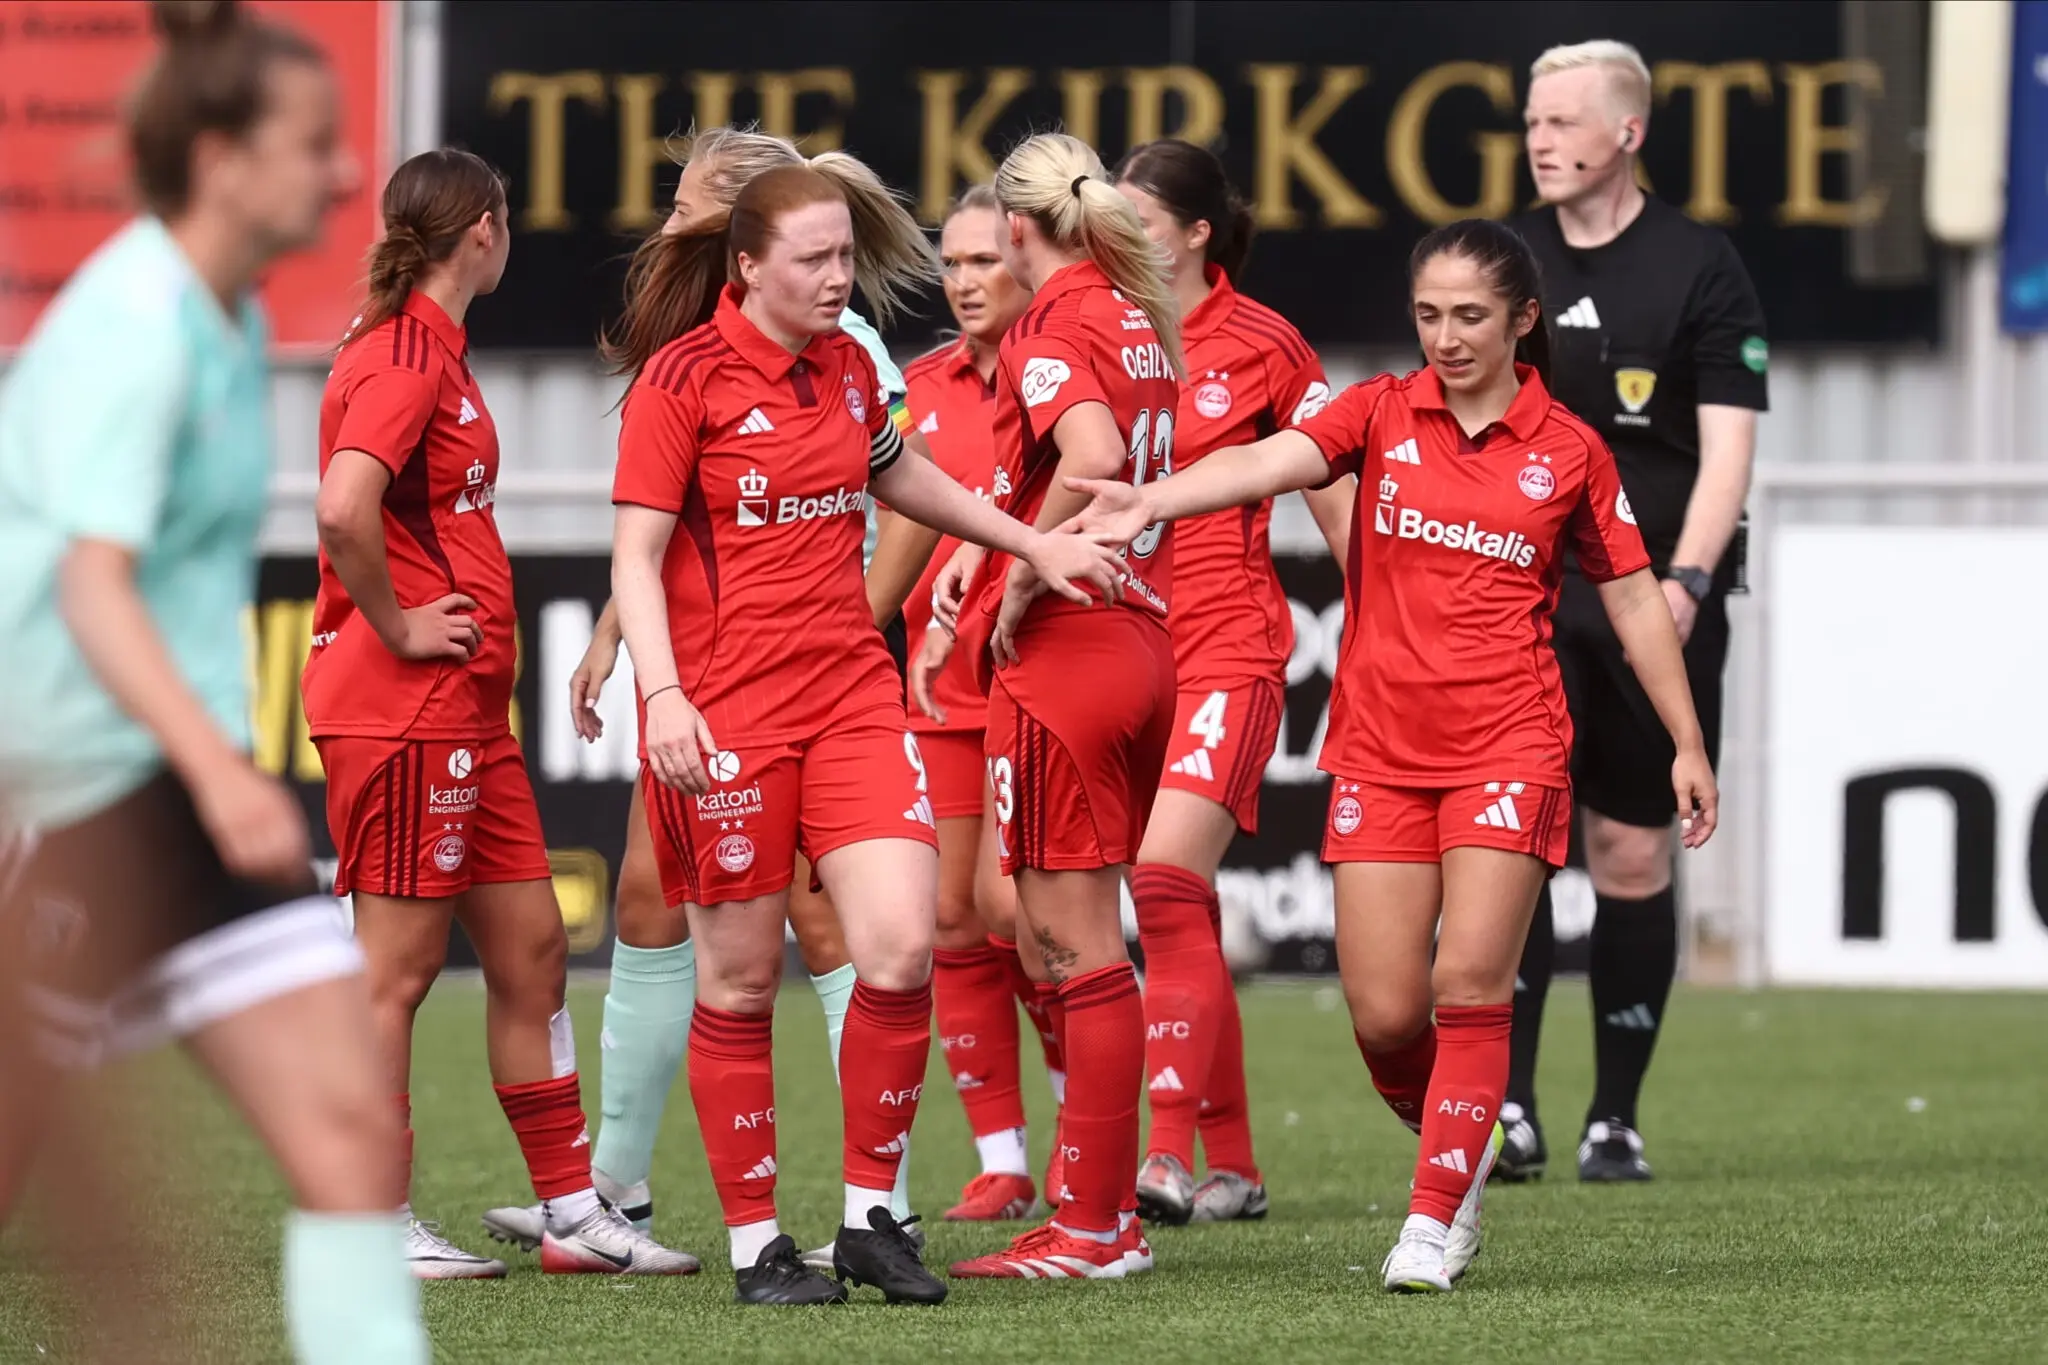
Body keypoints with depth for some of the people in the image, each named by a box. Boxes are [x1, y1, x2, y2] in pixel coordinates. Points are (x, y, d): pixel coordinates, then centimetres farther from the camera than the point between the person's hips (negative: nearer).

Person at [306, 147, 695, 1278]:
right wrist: (392, 626, -19)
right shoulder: (401, 357, -15)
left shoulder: (430, 350, 16)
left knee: (531, 948, 11)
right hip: (400, 707, -10)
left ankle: (574, 1211, 15)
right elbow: (342, 508, -30)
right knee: (400, 962, -4)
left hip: (464, 709, 10)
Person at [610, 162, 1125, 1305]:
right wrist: (662, 694, -22)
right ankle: (757, 1244, 12)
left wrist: (1031, 543, 28)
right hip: (725, 715, -5)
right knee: (741, 978, 1)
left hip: (853, 694, 5)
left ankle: (872, 1218, 4)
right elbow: (636, 555, -9)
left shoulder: (848, 365, 10)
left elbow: (899, 477, 30)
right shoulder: (683, 381, -7)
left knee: (901, 948, -10)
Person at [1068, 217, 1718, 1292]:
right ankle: (1461, 1153, 26)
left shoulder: (1569, 451, 3)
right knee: (1384, 1013, -2)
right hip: (1380, 749, 1)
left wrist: (1687, 744, 10)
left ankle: (1435, 1221, -2)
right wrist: (1153, 502, -32)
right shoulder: (1384, 414, 3)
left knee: (1469, 983, -12)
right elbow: (1268, 463, -14)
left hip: (1508, 749, -1)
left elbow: (1633, 600, 10)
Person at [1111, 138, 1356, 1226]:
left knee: (1168, 878, -20)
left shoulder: (1262, 345, -2)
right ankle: (1232, 1165, 14)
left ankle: (1169, 1155, -23)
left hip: (1227, 643, -5)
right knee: (1180, 907, 6)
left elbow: (1335, 498, 3)